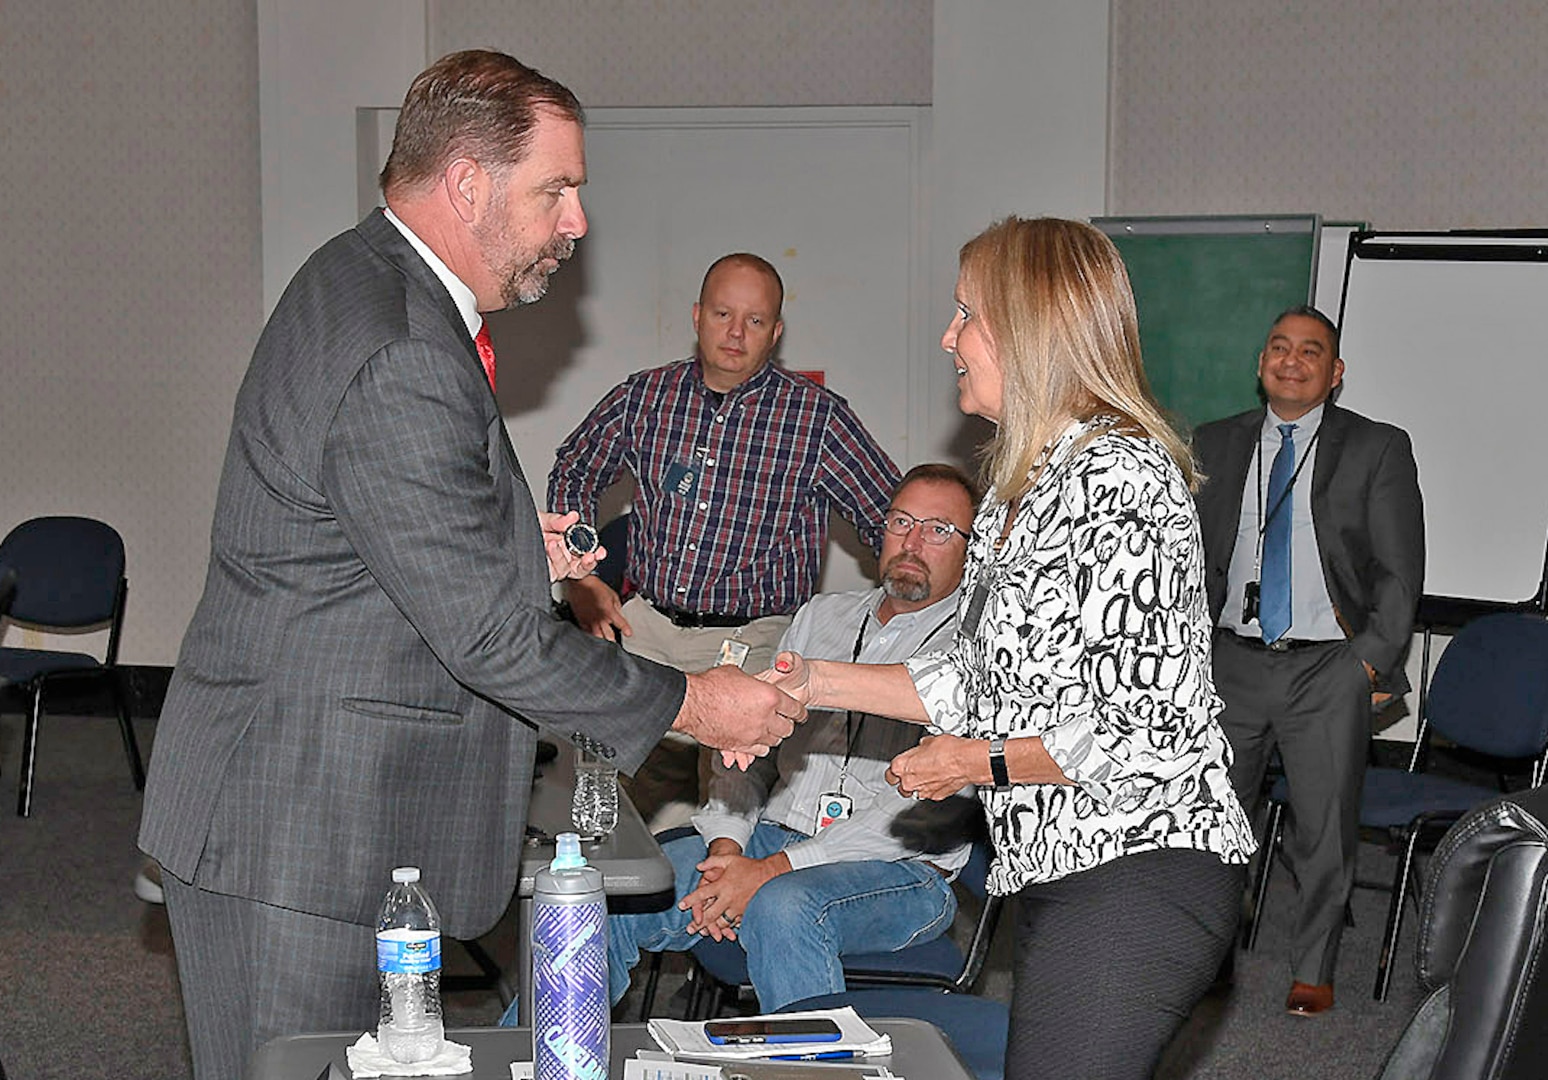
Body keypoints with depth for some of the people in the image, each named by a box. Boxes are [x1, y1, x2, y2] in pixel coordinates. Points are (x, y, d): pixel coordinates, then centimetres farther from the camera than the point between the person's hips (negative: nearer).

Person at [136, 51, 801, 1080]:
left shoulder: (356, 281, 10)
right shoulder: (399, 360, -24)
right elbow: (487, 636, -23)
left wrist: (503, 545, 8)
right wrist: (689, 703, -12)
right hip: (291, 838, -10)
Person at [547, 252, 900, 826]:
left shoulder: (817, 416, 0)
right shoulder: (644, 397, 8)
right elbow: (572, 473, 23)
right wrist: (582, 581, 13)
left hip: (754, 641, -2)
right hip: (645, 628, 2)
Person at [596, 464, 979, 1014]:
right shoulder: (821, 614, 19)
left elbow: (937, 814, -13)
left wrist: (775, 868, -18)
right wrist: (726, 845, -3)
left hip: (905, 870, -5)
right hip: (769, 837, 6)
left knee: (782, 906, -38)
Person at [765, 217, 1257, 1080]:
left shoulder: (1115, 476, -17)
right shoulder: (1031, 482, 16)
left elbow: (1146, 734, -21)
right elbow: (984, 678, 20)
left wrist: (978, 763, -11)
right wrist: (820, 682, 14)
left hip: (1140, 875, -10)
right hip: (1065, 871, 10)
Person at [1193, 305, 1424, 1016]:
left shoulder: (1378, 449, 0)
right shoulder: (1214, 445, 9)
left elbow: (1400, 572, -1)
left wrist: (1372, 660, -8)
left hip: (1327, 669, -2)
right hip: (1231, 662, 3)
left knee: (1324, 829, 3)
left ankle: (1312, 970, 19)